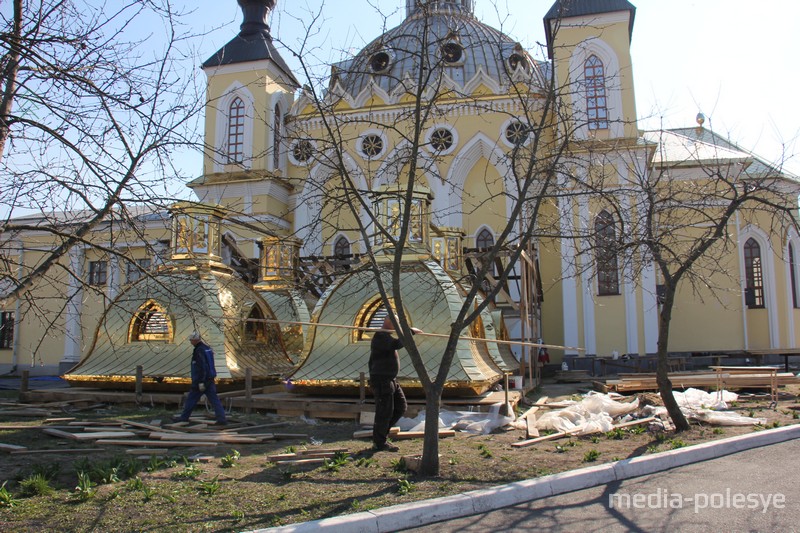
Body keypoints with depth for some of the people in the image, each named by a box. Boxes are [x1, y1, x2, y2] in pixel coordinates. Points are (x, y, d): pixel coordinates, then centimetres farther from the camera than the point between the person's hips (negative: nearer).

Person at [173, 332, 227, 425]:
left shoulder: (199, 351, -16)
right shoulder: (207, 348, 12)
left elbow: (201, 367, -23)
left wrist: (201, 382, -23)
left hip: (201, 380, -8)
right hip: (210, 379, 8)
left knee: (191, 399, 9)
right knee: (214, 399, 4)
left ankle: (184, 417, 22)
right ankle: (221, 418, -2)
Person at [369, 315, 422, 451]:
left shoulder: (385, 337, 18)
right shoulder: (380, 337, -16)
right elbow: (397, 344, -32)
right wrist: (410, 331, -25)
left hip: (390, 380, 11)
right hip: (381, 380, -11)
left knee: (401, 406, 13)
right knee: (385, 411, -4)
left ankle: (381, 432, 22)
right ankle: (379, 443, 9)